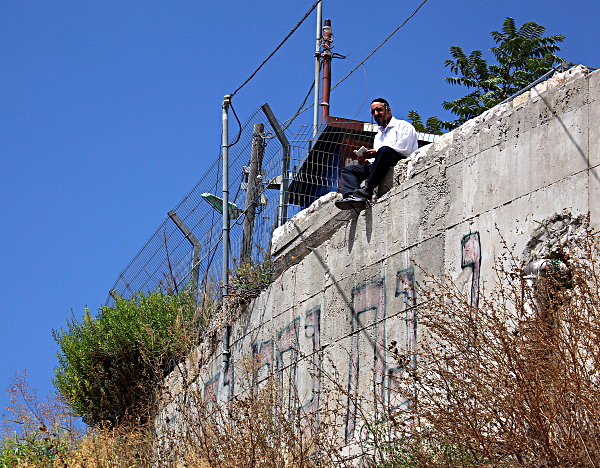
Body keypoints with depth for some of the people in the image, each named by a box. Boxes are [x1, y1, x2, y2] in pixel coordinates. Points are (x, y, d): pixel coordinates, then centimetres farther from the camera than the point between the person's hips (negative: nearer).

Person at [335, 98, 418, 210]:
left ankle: (368, 190, -46)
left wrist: (376, 153, -11)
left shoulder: (403, 126, 10)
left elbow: (404, 149, -9)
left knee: (385, 150, -38)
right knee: (347, 170, -2)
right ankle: (352, 196, -34)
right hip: (382, 167, 8)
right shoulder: (378, 135, 33)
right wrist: (367, 161, 4)